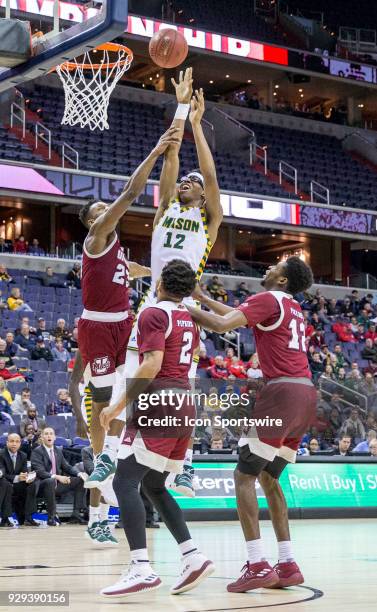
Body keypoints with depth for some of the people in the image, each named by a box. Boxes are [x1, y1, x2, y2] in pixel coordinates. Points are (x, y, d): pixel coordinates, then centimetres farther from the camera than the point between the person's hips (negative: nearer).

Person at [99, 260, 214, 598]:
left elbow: (151, 365, -20)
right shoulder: (189, 318, 18)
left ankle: (142, 569, -24)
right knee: (153, 485, 17)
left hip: (159, 405, -9)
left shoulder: (153, 314, -8)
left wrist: (118, 406, -18)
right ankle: (193, 557, 7)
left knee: (125, 482, -11)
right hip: (186, 405, 9)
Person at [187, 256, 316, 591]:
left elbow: (223, 324, -16)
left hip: (282, 391, -9)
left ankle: (258, 566, -14)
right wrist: (201, 297, 37)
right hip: (306, 393, 9)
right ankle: (288, 565, 11)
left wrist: (187, 308, -3)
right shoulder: (294, 308, 24)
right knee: (268, 478, 16)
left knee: (244, 475, -5)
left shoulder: (268, 300, -3)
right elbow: (238, 313, 35)